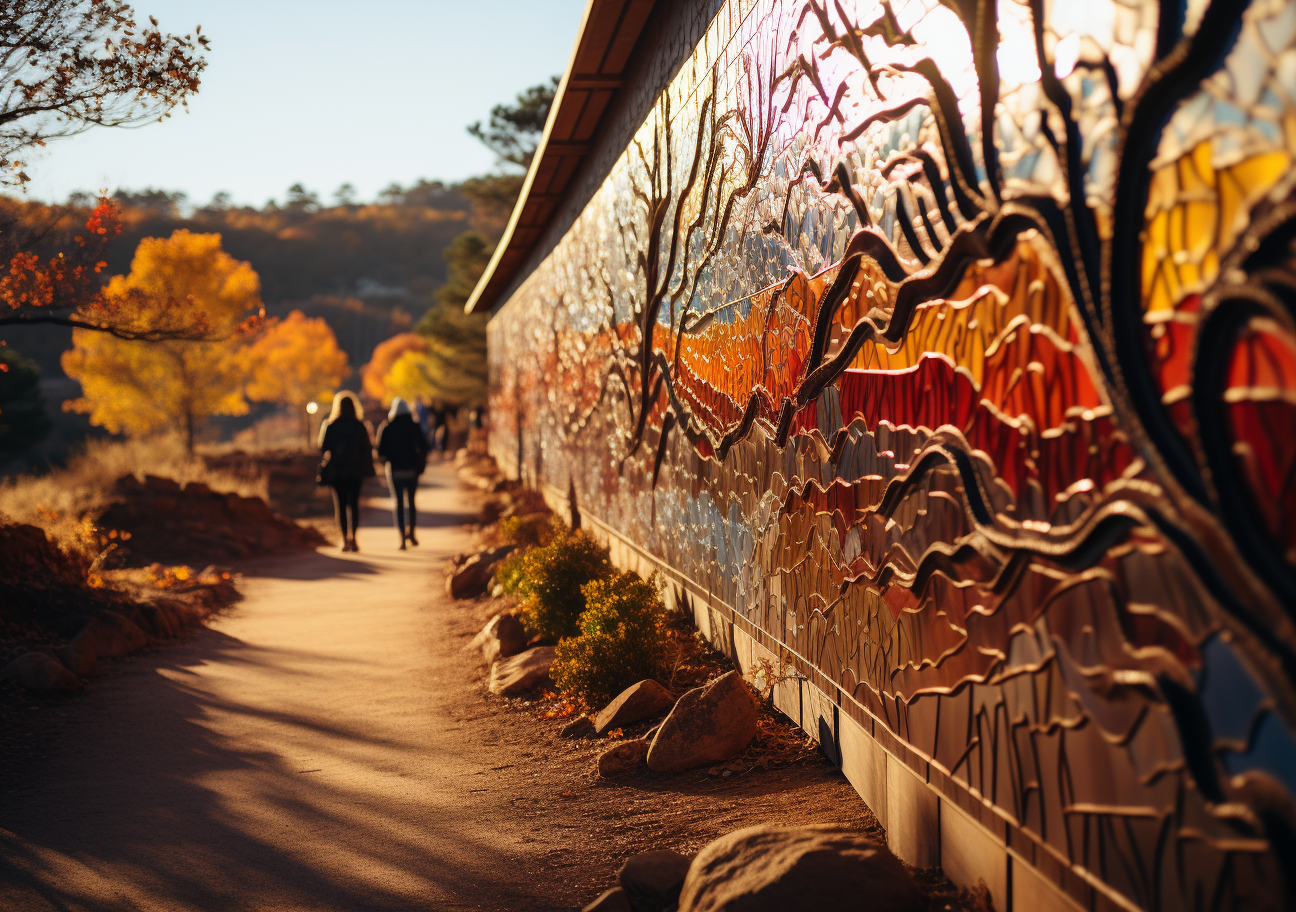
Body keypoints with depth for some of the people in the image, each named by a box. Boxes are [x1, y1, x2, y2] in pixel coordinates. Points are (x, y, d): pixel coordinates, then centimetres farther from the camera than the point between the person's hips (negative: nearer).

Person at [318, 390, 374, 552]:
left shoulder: (329, 426, -2)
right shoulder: (359, 426, -2)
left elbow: (323, 449, -2)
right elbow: (367, 449, -1)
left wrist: (323, 471, 4)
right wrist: (368, 470, 6)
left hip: (336, 471, 0)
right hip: (355, 470, 0)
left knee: (340, 504, 5)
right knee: (354, 504, 8)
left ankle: (345, 539, -1)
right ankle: (353, 537, -3)